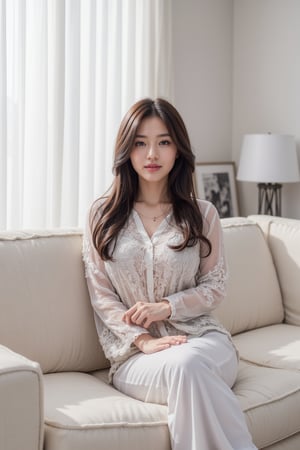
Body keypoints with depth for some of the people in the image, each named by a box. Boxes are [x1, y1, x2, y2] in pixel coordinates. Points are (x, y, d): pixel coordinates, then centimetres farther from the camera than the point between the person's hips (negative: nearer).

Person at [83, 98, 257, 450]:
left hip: (200, 337, 1)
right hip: (134, 351, 0)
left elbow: (215, 287, 8)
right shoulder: (102, 215, 6)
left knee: (189, 365, -36)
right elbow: (100, 294, 2)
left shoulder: (202, 214, 7)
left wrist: (166, 307, -10)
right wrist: (144, 340, -12)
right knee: (181, 368, -35)